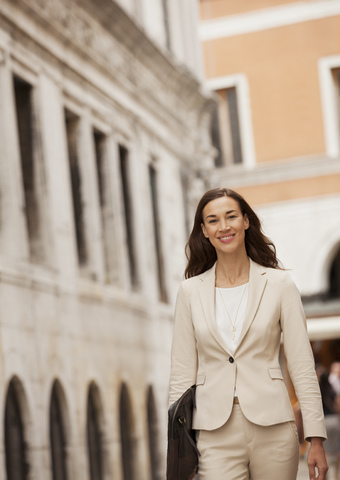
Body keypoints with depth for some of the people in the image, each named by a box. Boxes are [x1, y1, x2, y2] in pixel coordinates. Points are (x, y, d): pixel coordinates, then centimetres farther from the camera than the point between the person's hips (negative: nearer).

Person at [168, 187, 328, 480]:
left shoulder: (279, 284, 3)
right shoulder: (191, 291, 6)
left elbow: (303, 367, 1)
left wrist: (316, 439, -4)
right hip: (216, 433, 0)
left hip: (272, 428, 0)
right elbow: (182, 372, 7)